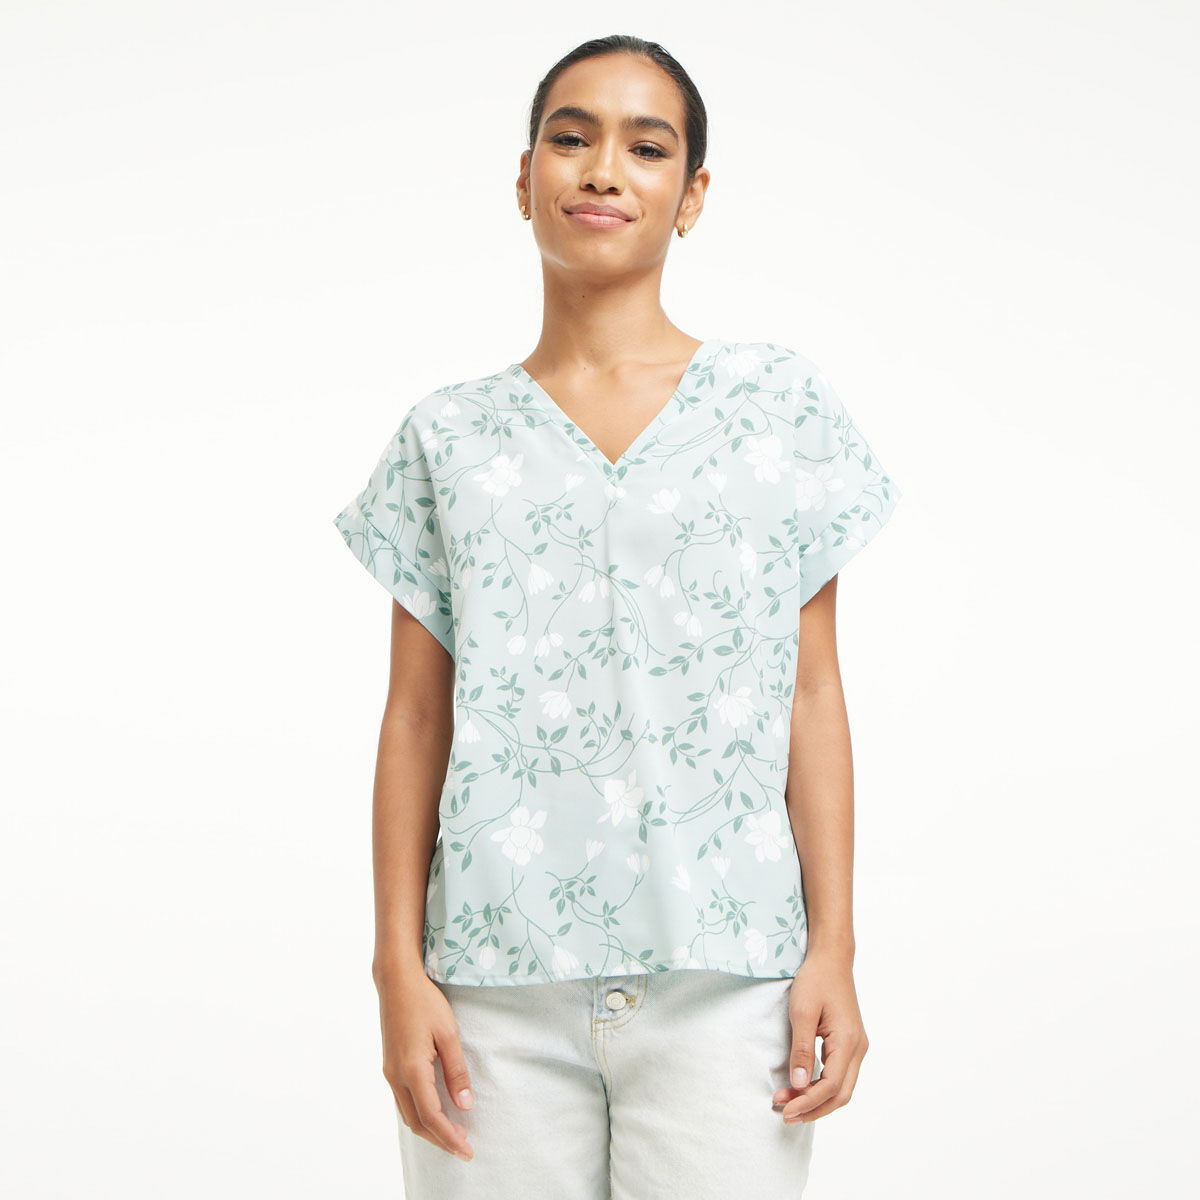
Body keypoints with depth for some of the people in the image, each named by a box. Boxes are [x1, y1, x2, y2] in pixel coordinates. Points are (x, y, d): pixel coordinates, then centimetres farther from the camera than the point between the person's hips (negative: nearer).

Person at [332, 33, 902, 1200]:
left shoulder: (782, 402, 5)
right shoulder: (448, 437, 7)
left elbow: (812, 695, 3)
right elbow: (416, 718, 6)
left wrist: (833, 948, 0)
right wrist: (399, 969, 1)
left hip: (721, 974, 0)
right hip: (497, 984, 1)